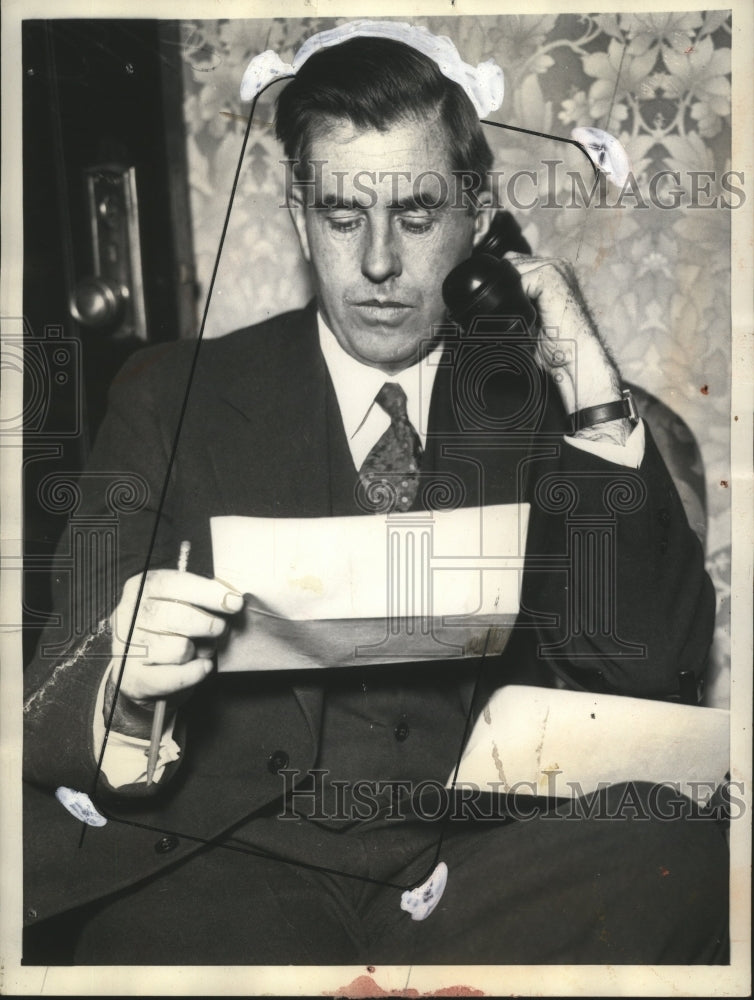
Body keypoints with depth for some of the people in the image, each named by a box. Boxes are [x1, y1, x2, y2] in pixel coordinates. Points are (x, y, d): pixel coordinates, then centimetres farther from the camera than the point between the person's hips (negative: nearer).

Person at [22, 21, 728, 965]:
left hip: (480, 863, 2)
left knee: (675, 847, -28)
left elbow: (658, 663, 0)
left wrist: (595, 402, -8)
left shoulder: (535, 405, 8)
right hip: (228, 866, -1)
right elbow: (55, 702, -2)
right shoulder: (170, 398, 4)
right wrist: (121, 686, -26)